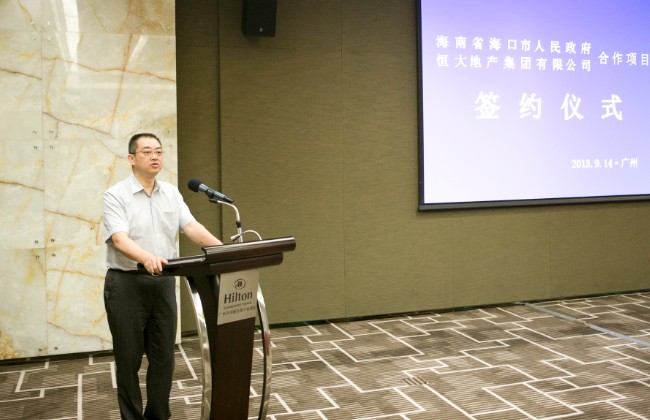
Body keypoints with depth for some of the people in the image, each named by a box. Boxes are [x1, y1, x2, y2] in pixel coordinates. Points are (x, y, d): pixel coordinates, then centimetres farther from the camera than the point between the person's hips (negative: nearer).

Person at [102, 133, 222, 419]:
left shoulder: (172, 193, 8)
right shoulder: (116, 195, -9)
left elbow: (192, 227, -1)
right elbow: (119, 239, -22)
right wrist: (147, 258, -42)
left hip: (163, 283, 5)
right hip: (127, 284, -5)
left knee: (163, 356, 9)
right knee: (129, 358, 5)